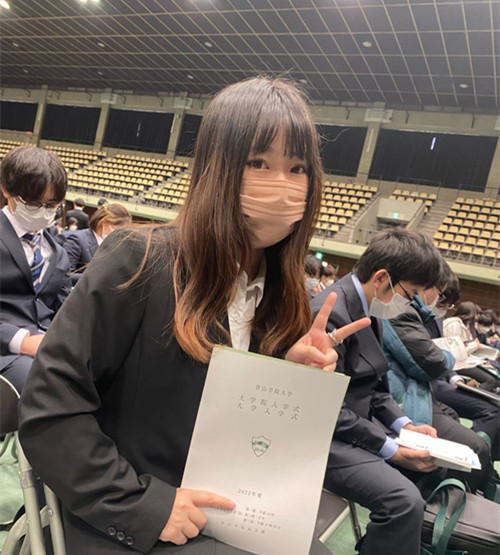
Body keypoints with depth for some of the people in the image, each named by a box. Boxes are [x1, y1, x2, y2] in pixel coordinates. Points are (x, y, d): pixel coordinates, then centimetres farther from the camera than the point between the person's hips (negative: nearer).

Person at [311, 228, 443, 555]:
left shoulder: (370, 310, 6)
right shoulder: (331, 314, -25)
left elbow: (372, 386, 12)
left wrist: (404, 425, -1)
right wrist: (391, 450, -18)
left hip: (361, 423, 10)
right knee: (405, 500, -24)